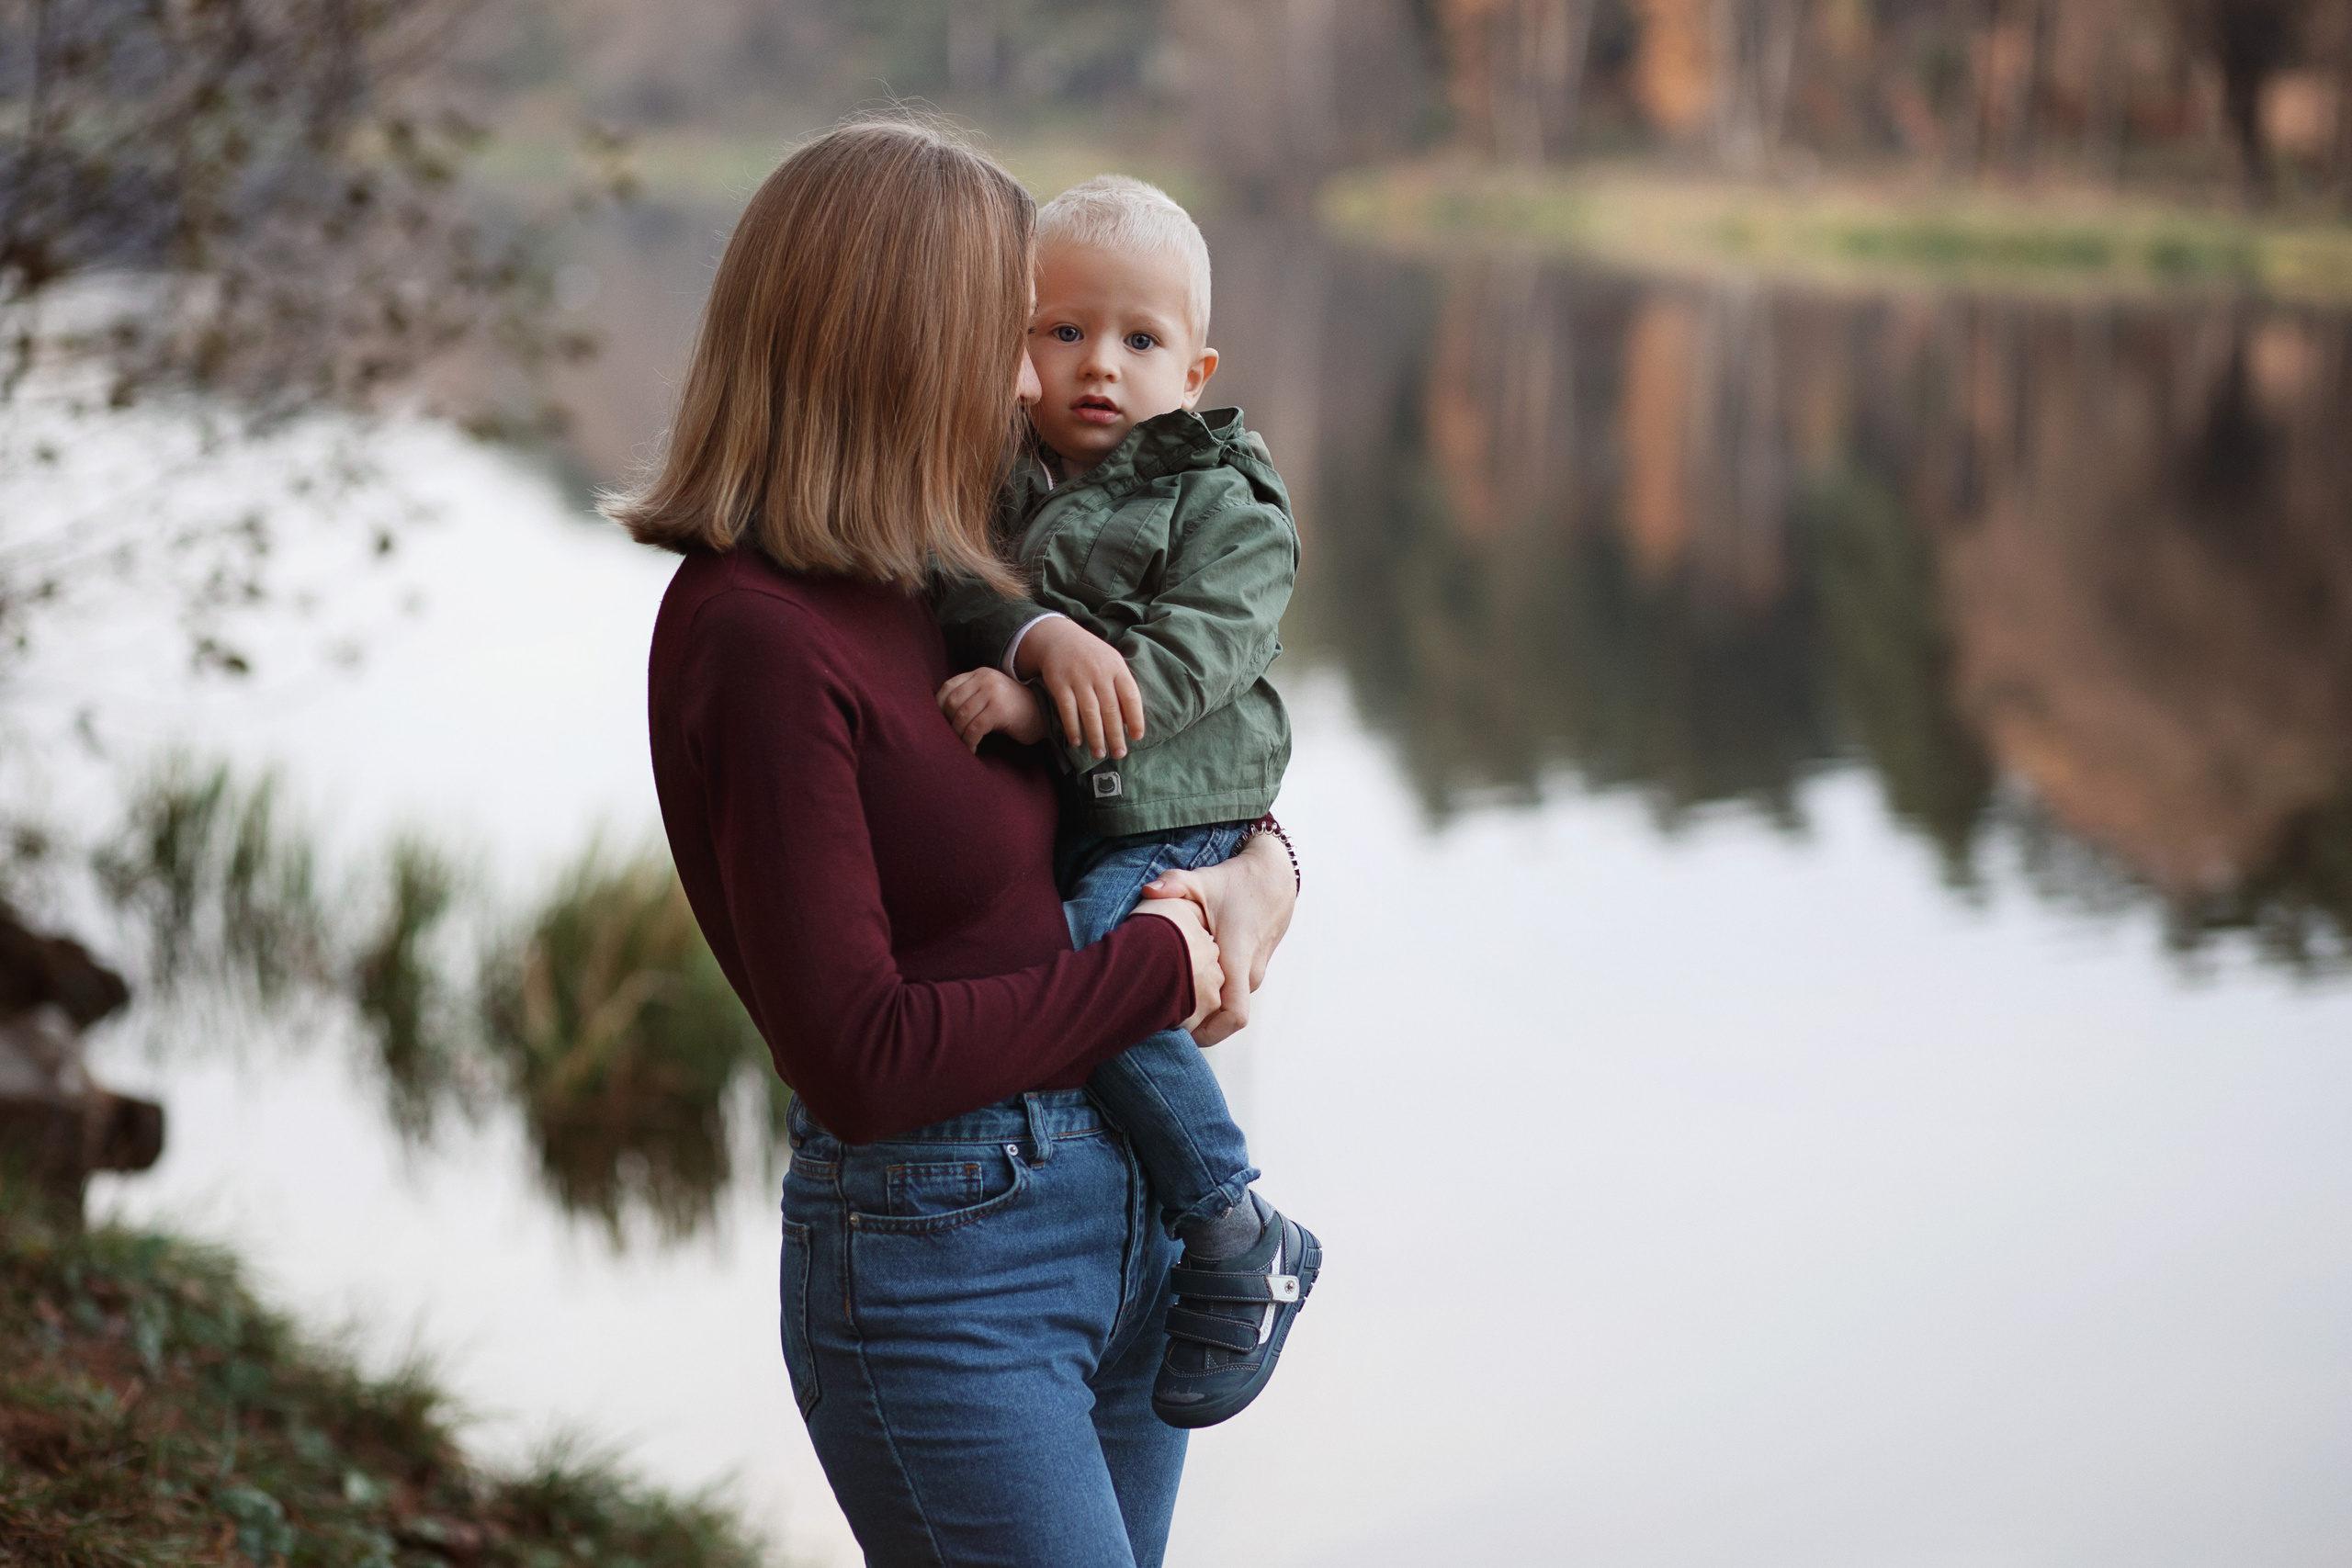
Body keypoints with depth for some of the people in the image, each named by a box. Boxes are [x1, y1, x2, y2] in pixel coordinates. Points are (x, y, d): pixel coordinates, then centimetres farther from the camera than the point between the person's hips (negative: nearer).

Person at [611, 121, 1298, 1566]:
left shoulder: (908, 590, 8)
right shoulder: (758, 639, -18)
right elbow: (857, 1060, -22)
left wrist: (1260, 869, 0)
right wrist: (1159, 965, -13)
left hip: (1119, 1207, 8)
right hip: (935, 1263, -8)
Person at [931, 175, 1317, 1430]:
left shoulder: (1222, 504, 0)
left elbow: (1189, 657, -14)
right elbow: (953, 587, -7)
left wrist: (1034, 700, -24)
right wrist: (1040, 637, -26)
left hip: (1165, 822, -6)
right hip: (1021, 824, 6)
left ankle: (1243, 1240, -17)